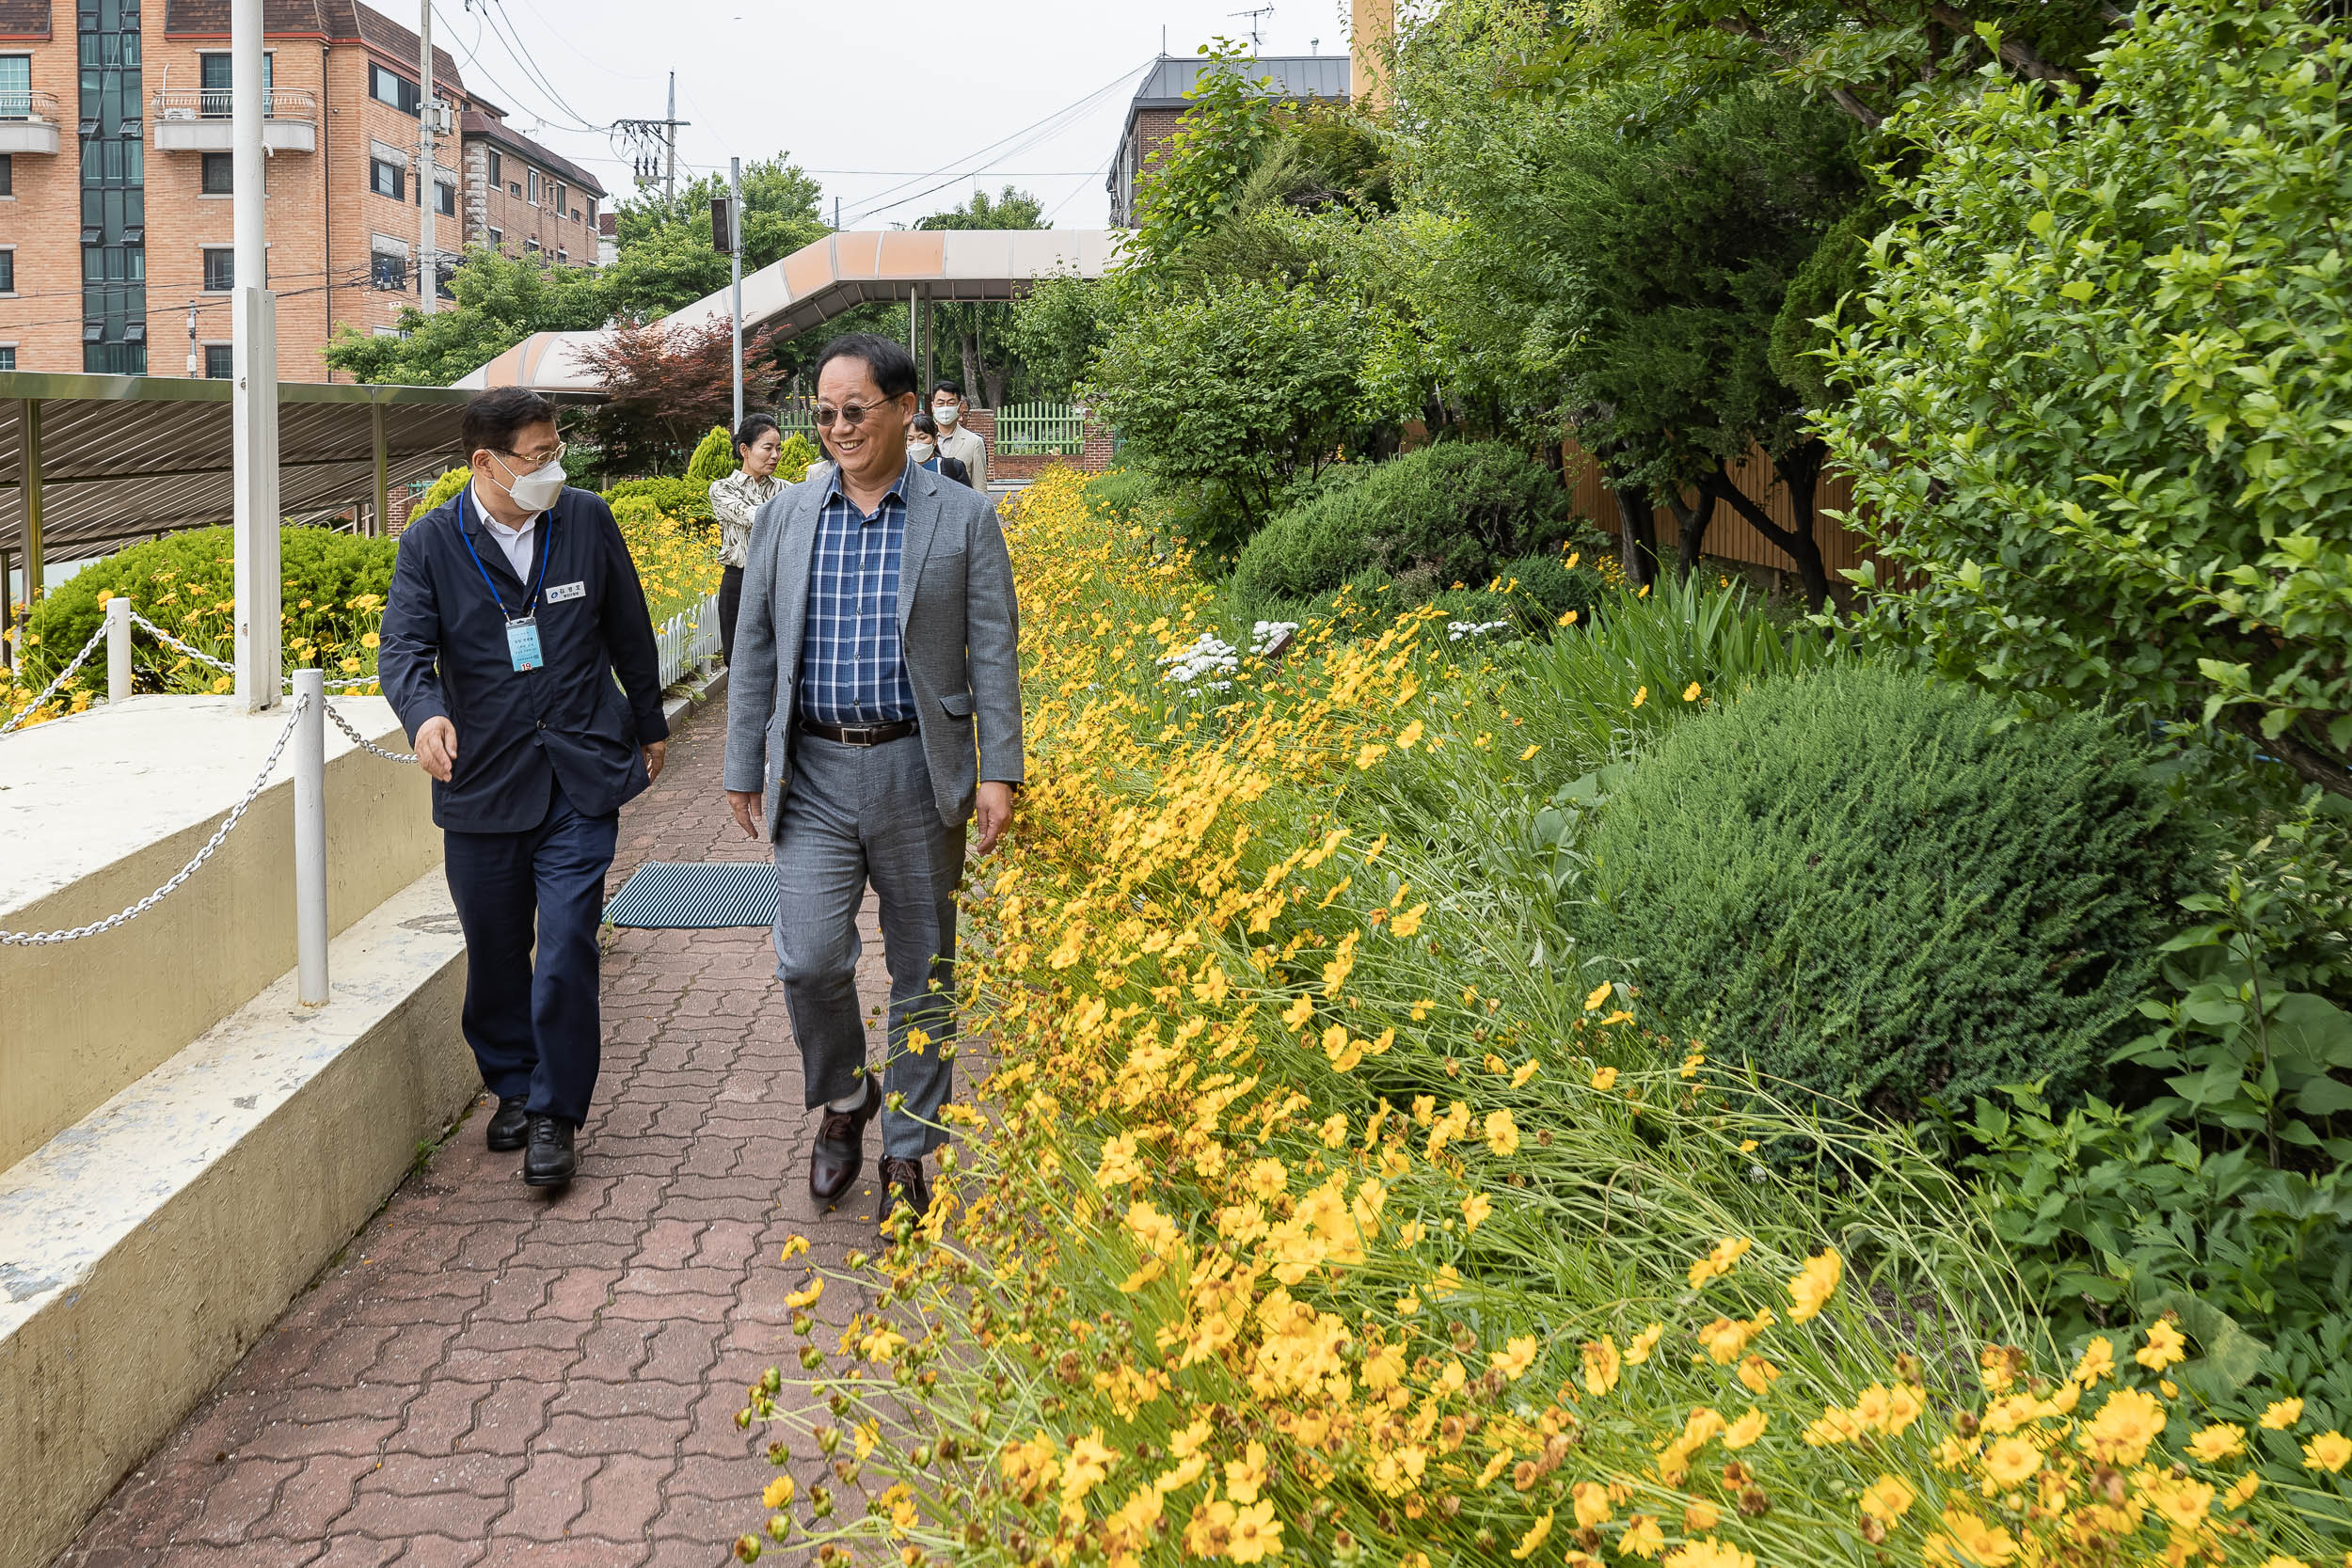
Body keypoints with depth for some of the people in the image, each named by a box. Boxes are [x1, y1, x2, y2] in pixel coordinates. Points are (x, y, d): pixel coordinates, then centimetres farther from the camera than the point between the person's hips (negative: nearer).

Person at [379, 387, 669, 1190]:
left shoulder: (588, 520, 1)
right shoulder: (430, 544, -3)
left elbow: (628, 632, 13)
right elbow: (403, 648, -13)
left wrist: (649, 725, 21)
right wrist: (425, 715, -35)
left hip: (580, 774, 0)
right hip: (482, 783, 1)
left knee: (567, 949, -8)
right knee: (494, 955, 12)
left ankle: (556, 1112, 7)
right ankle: (512, 1086, 34)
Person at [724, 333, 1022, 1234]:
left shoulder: (964, 519, 0)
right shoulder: (785, 517, 7)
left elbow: (993, 651, -2)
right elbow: (754, 650, 10)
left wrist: (999, 771, -8)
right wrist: (743, 769, 7)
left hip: (919, 771, -1)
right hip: (815, 773, 1)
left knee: (922, 973, 7)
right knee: (809, 960, -9)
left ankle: (909, 1151, 22)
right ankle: (842, 1101, 21)